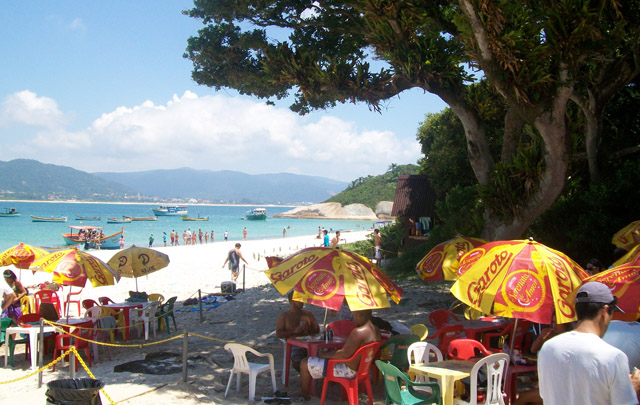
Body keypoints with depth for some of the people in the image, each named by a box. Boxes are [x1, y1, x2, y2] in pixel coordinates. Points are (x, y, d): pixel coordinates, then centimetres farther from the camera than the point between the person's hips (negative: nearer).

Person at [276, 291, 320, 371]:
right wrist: (294, 331, -13)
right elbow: (278, 334, 2)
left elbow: (317, 329, 20)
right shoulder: (284, 316, 13)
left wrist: (308, 329, -4)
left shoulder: (308, 314, 25)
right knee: (297, 362, -35)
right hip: (294, 346, -3)